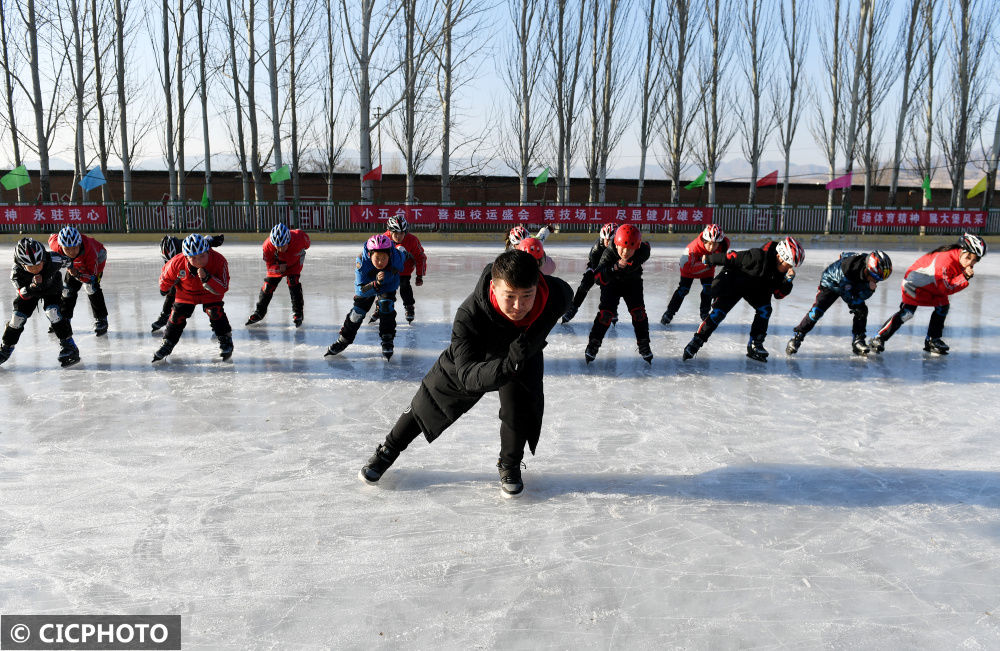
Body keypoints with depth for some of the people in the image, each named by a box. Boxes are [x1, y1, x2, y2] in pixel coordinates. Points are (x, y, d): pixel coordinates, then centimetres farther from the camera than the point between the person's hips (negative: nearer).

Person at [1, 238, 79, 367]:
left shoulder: (53, 260, -37)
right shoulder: (16, 273, -34)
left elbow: (66, 259, -14)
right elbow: (24, 294, -33)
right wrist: (33, 286, -54)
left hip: (52, 289, -1)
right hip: (28, 290, 1)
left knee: (53, 311, -23)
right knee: (18, 316, -3)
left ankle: (68, 344, -15)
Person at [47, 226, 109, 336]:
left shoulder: (90, 250, -46)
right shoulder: (56, 245, -35)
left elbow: (91, 276, -38)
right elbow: (53, 237, -6)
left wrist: (77, 274, -55)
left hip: (97, 259, -5)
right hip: (75, 264, 5)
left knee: (91, 287, -21)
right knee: (68, 288, 5)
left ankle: (101, 320, -10)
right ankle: (64, 318, 25)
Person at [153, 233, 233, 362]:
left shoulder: (219, 261, -35)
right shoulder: (177, 263, -30)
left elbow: (223, 289, -35)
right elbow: (166, 277, -5)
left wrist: (207, 279, -50)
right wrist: (164, 289, 14)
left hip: (211, 292, -2)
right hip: (186, 292, 2)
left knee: (215, 312, -20)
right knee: (177, 314, 0)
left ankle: (226, 341, -1)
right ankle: (167, 343, 22)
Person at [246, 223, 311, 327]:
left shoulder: (298, 237, -38)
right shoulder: (268, 246, -33)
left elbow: (305, 238, -11)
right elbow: (269, 265, -19)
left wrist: (301, 252, 6)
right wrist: (279, 268, -39)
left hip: (294, 261, -1)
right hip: (276, 263, 1)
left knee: (293, 282, -19)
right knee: (268, 285, 0)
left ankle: (297, 313, -6)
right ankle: (259, 311, 20)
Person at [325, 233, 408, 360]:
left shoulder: (397, 257, -39)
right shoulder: (362, 262, -42)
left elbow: (404, 254, -11)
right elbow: (360, 290, -41)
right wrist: (376, 283, -56)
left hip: (389, 285, 0)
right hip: (367, 284, 0)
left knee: (386, 305, -21)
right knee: (358, 311, 1)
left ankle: (387, 342, -7)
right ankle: (343, 340, 22)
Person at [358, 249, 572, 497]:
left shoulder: (557, 295, -37)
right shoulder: (469, 315, -46)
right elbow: (467, 374, -46)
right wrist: (506, 366, -66)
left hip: (525, 355, 2)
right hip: (471, 356, -1)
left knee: (520, 409, -15)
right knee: (431, 400, 9)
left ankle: (510, 465, 17)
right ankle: (388, 450, 34)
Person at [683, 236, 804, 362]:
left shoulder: (781, 271, -11)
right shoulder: (758, 256, -35)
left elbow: (778, 294, -7)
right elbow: (730, 258, -27)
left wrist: (788, 281, -25)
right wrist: (708, 259, -17)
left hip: (755, 288, 7)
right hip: (732, 282, -7)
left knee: (765, 308, -11)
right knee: (719, 312, -15)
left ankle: (755, 344, 0)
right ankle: (696, 341, -6)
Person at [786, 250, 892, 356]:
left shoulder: (871, 273, -25)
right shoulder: (847, 268, -44)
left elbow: (862, 296, -15)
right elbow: (848, 297, -33)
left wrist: (870, 289, -28)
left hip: (852, 287, 6)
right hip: (831, 283, -5)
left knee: (862, 310, -11)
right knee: (817, 310, -17)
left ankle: (858, 341, 2)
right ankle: (796, 338, -8)